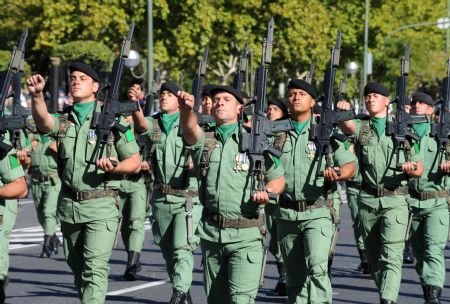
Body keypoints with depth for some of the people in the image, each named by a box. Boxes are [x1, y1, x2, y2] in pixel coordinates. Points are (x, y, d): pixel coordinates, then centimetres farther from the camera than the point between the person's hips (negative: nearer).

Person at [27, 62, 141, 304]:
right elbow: (44, 122, -15)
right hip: (69, 205, 5)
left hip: (101, 205, -5)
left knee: (95, 267, -15)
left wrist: (113, 167, -19)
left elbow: (135, 162, 3)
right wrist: (37, 95, -35)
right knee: (76, 265, 16)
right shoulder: (65, 121, 10)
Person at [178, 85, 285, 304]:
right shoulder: (204, 141, 8)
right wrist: (186, 108, -38)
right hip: (211, 232, 3)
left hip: (246, 235, -3)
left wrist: (266, 192, -10)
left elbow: (278, 178, 12)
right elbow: (190, 129, -16)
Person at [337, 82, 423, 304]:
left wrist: (411, 170, -16)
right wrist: (342, 111, -37)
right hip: (367, 200, 3)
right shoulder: (361, 129, 10)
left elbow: (419, 169, 8)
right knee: (373, 257, 10)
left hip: (395, 200, -3)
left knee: (391, 256, -16)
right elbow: (348, 125, -15)